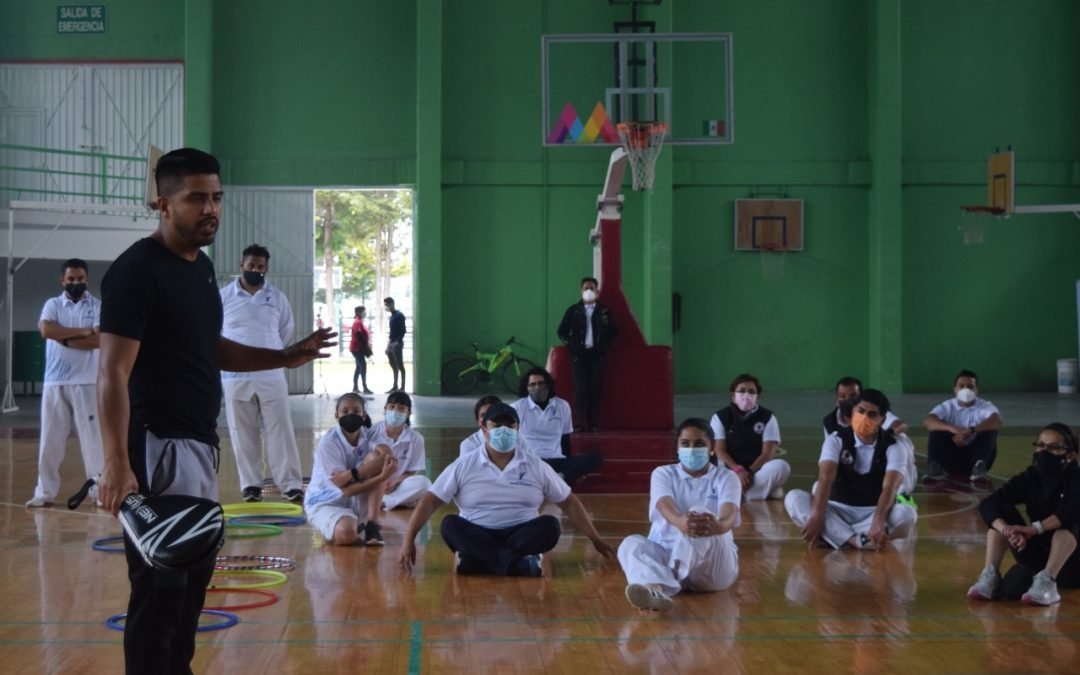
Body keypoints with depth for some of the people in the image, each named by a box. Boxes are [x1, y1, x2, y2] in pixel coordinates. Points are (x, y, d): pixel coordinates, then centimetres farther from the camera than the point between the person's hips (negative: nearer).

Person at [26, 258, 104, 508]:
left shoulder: (98, 306, 3)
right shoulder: (52, 305, 7)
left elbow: (98, 340, -12)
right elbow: (46, 330, -13)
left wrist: (64, 337, -10)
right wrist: (82, 331, -13)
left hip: (86, 382, -2)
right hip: (54, 382, 2)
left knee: (93, 437, 1)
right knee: (49, 440, 5)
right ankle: (46, 492, 14)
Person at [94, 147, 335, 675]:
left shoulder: (201, 265, 12)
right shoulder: (137, 270, -16)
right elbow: (113, 374, -21)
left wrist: (284, 358, 16)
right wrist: (117, 464, -28)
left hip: (200, 442, 10)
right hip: (159, 443, -10)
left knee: (195, 570, 18)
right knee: (162, 581, -5)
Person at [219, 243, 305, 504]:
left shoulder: (277, 297, 5)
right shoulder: (224, 295, 0)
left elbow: (286, 331, 16)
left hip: (271, 376, 1)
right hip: (235, 376, -1)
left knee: (281, 431, 0)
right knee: (243, 434, 5)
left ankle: (291, 484, 2)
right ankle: (250, 484, 14)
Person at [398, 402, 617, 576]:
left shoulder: (536, 466, 6)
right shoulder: (463, 466, 2)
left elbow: (569, 502, 10)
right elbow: (429, 501, -1)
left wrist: (596, 540, 7)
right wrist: (408, 540, -11)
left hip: (522, 535, 1)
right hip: (477, 537, 0)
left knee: (550, 525, -29)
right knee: (450, 525, -31)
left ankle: (479, 558, -35)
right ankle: (519, 562, -38)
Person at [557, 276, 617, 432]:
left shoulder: (604, 311, 6)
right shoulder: (573, 310, 6)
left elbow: (612, 331, 12)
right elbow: (562, 331, 12)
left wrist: (606, 347, 2)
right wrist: (570, 345, 1)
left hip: (598, 354, 0)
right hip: (579, 354, 0)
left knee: (596, 389, -2)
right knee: (580, 389, -5)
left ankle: (594, 424, 1)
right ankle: (581, 424, -7)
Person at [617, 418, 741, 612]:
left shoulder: (726, 477, 5)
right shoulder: (663, 473, 7)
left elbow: (729, 513, -19)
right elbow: (665, 506, -17)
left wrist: (719, 525, -48)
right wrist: (680, 522, -45)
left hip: (713, 564, -1)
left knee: (703, 521, -30)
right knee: (631, 543, -31)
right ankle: (655, 589, -63)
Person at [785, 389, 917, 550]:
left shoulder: (893, 448, -8)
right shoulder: (836, 440, -6)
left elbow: (890, 487, -25)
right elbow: (826, 478, -22)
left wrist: (878, 521, -44)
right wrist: (817, 516, -39)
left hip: (875, 512, -1)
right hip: (839, 511, 1)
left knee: (906, 514, -34)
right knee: (794, 498, -27)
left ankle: (835, 535, -38)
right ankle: (856, 540, -42)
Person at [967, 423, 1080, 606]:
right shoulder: (1030, 477, -3)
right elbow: (987, 504, -16)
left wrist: (1036, 528, -42)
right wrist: (1007, 530, -35)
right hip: (1037, 555, 4)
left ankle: (1046, 582, -41)